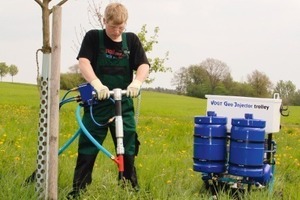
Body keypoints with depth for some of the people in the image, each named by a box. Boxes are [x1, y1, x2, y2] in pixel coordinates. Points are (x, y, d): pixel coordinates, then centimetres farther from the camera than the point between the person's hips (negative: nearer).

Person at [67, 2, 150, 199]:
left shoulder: (132, 40, 5)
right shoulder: (93, 37, -2)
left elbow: (144, 65, -3)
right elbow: (83, 62, -15)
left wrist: (136, 82, -26)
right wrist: (96, 83, -33)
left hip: (124, 104, 2)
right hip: (97, 102, -2)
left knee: (128, 149, 6)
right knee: (87, 148, 0)